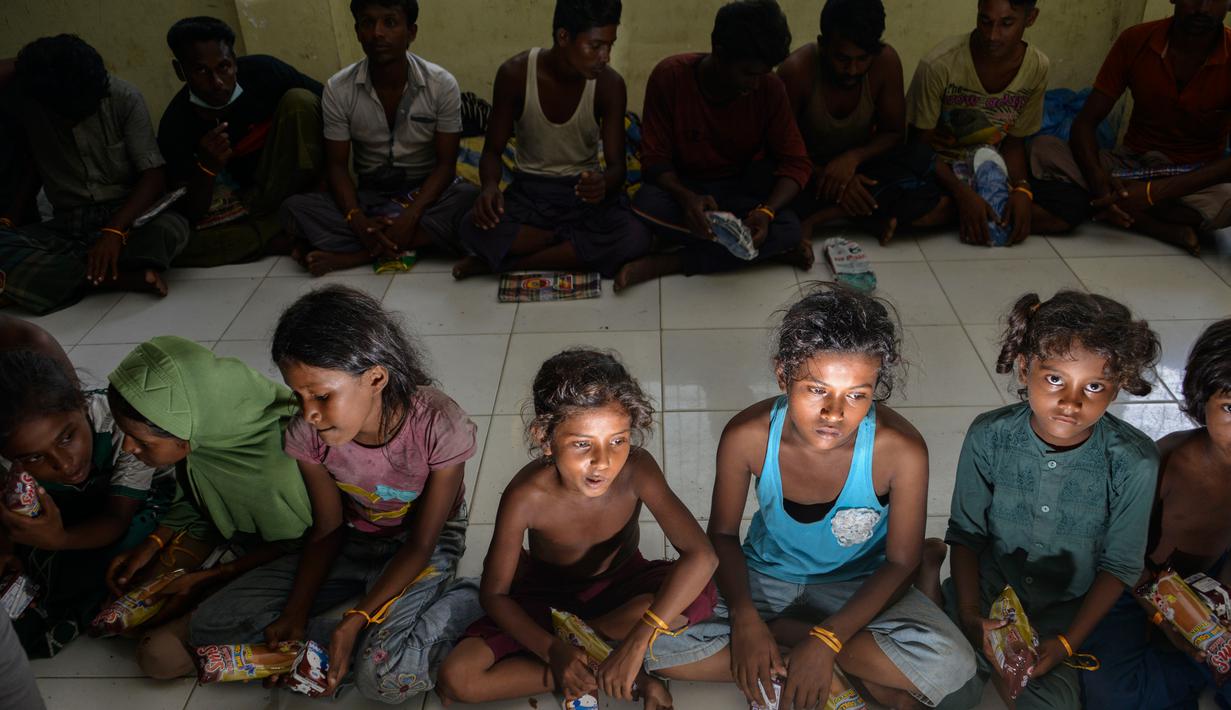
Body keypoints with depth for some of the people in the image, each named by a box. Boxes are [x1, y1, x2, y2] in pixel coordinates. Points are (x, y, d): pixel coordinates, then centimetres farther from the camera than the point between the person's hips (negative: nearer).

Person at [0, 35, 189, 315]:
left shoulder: (124, 97, -11)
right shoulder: (25, 103, -4)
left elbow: (154, 175, -13)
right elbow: (34, 169, 10)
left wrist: (115, 230, -25)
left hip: (126, 215, -2)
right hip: (67, 226, 2)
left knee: (172, 227, -36)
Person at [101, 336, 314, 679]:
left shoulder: (272, 470, -39)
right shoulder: (200, 439, -21)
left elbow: (293, 544, -18)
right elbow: (192, 499, 4)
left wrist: (208, 578, -14)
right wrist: (151, 545, -9)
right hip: (223, 529, 6)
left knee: (160, 655, -14)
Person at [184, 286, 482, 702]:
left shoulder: (440, 428, -31)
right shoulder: (307, 435, -18)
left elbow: (421, 545, -19)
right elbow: (328, 529, -3)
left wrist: (355, 621, -27)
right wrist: (295, 614, -15)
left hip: (425, 544, -5)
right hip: (353, 540, 6)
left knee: (385, 677, -32)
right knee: (209, 627, -9)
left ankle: (465, 605, -6)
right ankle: (379, 635, -8)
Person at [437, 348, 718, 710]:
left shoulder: (637, 469, -30)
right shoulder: (526, 496, -31)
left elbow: (701, 555, -36)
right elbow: (494, 593, -18)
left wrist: (636, 641, -44)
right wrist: (553, 652, -34)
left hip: (619, 586, 0)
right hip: (547, 595, 0)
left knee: (700, 593, -32)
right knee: (456, 679, -24)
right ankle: (633, 677, -18)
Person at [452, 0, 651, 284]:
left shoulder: (610, 84, -12)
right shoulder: (515, 74, -13)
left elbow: (617, 165, -9)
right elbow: (492, 150, -4)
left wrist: (604, 183, -35)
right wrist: (490, 186, -27)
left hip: (585, 190, 1)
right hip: (530, 189, -1)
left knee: (635, 238, -31)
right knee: (474, 229, -32)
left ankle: (502, 261, -19)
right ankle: (580, 243, -14)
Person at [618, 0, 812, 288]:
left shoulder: (770, 88, -15)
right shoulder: (670, 76, -18)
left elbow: (796, 163, -12)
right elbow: (655, 158, -16)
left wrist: (766, 211, -33)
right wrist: (685, 196, -38)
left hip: (741, 189, 1)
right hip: (683, 186, 0)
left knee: (788, 227, -30)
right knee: (646, 204, -35)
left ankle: (670, 262, -23)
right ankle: (772, 248, -21)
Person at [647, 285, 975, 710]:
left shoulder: (900, 451, -26)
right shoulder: (747, 436, -23)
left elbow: (900, 563, -15)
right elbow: (723, 534, -7)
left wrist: (826, 641, -25)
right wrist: (744, 617, -23)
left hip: (859, 585, -2)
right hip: (765, 577, 2)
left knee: (949, 665, -30)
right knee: (656, 642, -23)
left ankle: (779, 632, -10)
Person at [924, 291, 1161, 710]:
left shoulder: (1134, 462, -18)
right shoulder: (989, 436, -16)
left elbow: (1119, 565, -7)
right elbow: (965, 533, -5)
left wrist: (1067, 643, -13)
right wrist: (970, 615, -15)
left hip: (1068, 608, 0)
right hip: (986, 590, 0)